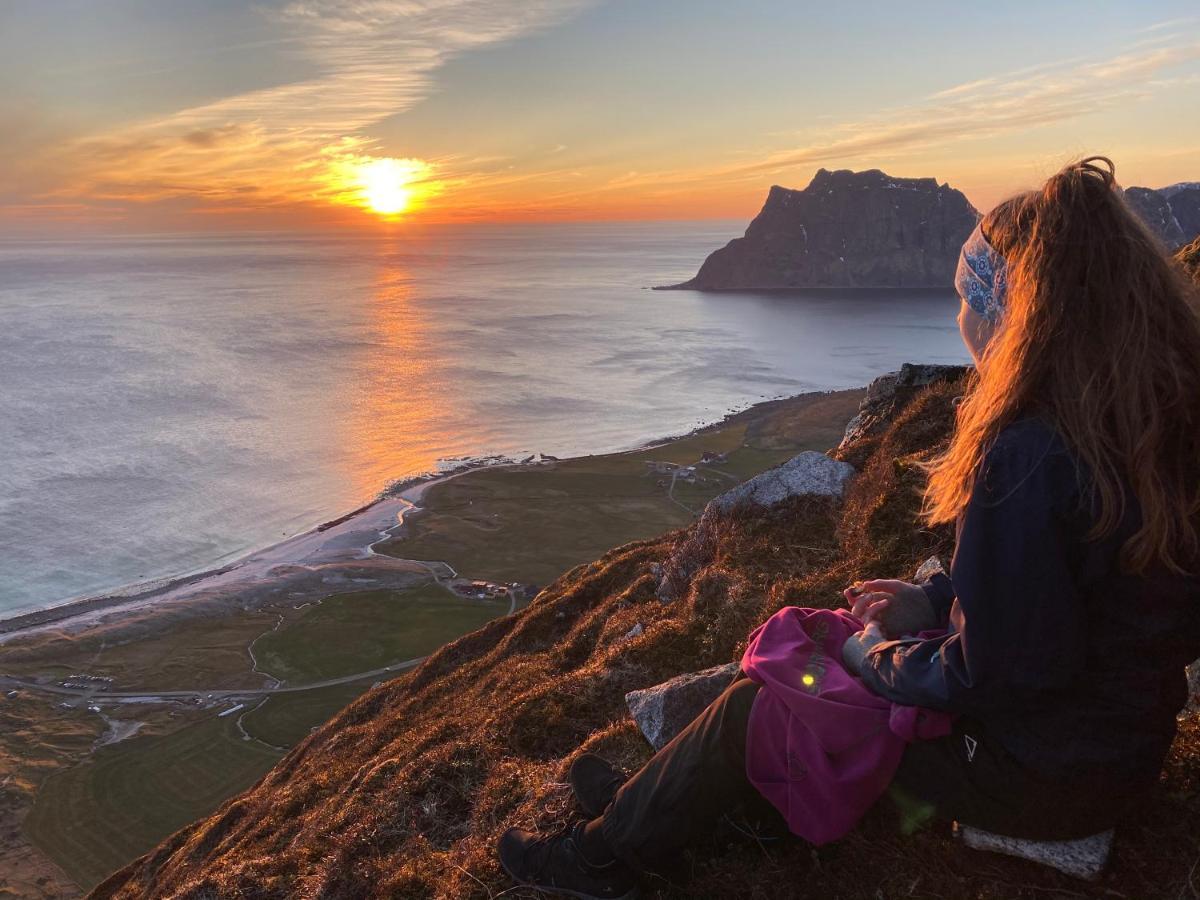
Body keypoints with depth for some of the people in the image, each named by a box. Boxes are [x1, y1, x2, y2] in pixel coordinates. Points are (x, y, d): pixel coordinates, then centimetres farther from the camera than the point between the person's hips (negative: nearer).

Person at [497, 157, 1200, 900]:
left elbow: (987, 674, -26)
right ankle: (654, 798, 31)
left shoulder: (1027, 458, -32)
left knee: (748, 714, 1)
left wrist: (880, 660, -8)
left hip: (1042, 778, -9)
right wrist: (934, 601, 4)